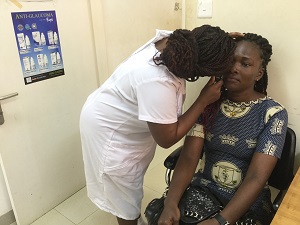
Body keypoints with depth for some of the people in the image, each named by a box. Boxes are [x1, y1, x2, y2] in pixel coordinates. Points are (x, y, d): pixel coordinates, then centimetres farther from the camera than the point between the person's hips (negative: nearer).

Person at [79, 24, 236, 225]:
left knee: (131, 180, 29)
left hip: (119, 119, 9)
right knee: (126, 193, 13)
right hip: (108, 130, -8)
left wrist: (225, 43, -9)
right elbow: (167, 139, -28)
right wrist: (203, 100, -25)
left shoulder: (174, 41, -17)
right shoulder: (157, 82, -41)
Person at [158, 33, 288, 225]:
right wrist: (171, 202, -23)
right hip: (202, 189, 2)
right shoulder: (208, 103, -2)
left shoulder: (273, 113, -9)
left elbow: (256, 178, -16)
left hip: (248, 204, -1)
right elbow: (189, 157, -10)